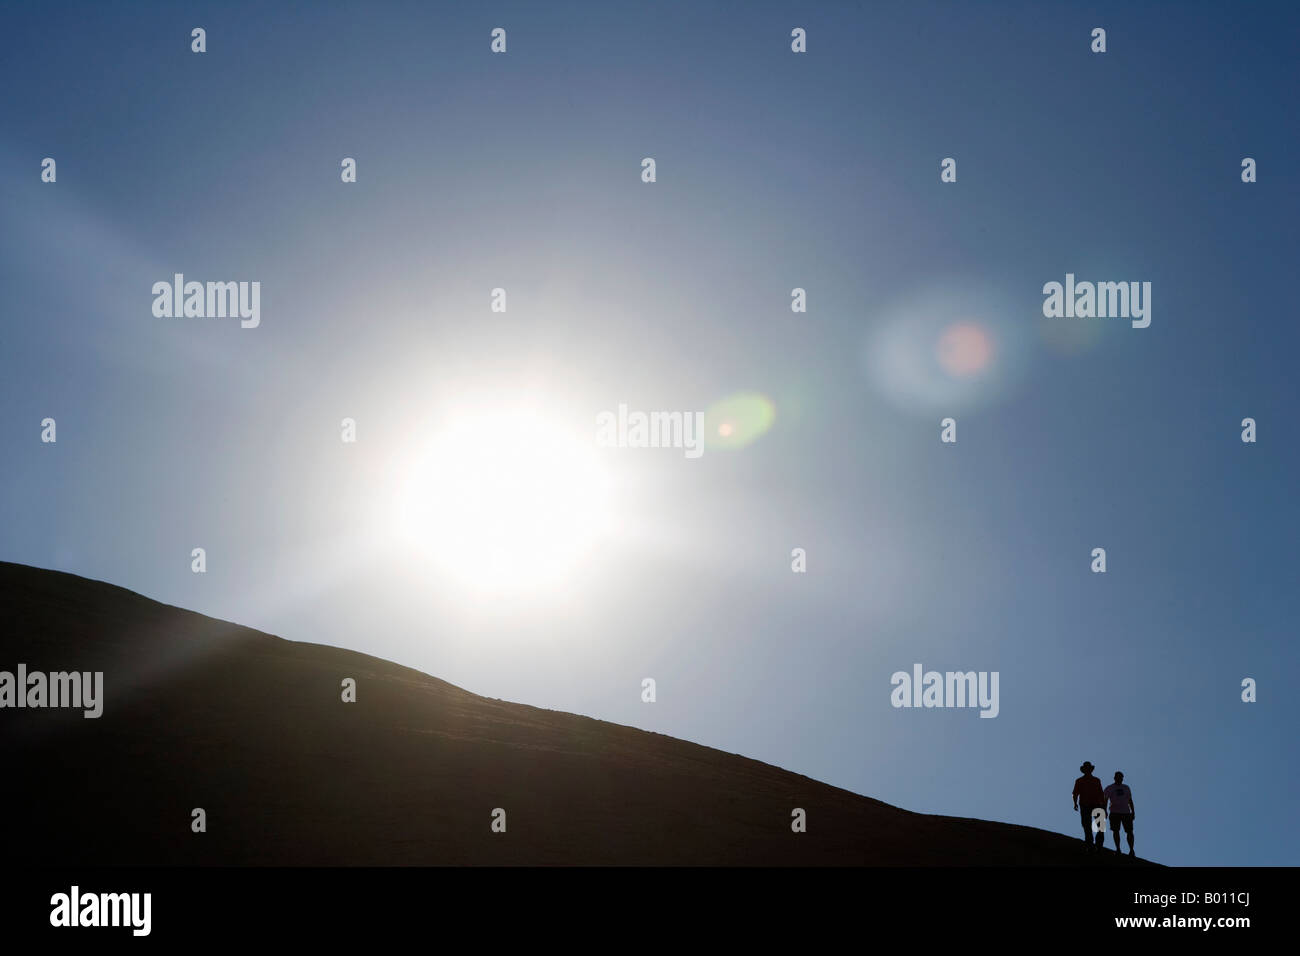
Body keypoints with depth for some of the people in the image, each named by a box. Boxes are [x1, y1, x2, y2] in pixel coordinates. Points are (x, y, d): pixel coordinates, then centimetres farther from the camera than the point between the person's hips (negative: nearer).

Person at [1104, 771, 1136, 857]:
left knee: (1130, 832, -4)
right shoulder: (1109, 788, 4)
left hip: (1126, 812, 2)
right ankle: (1118, 849, 12)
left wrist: (1133, 812, 11)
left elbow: (1130, 800, 18)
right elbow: (1105, 800, -2)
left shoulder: (1126, 788, 14)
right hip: (1115, 813, -2)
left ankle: (1131, 850, 3)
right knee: (1116, 831, 1)